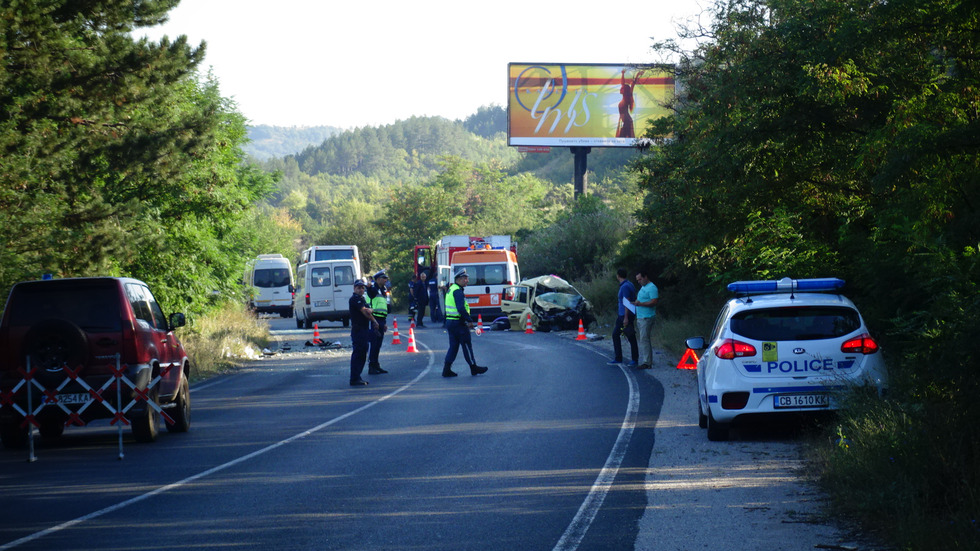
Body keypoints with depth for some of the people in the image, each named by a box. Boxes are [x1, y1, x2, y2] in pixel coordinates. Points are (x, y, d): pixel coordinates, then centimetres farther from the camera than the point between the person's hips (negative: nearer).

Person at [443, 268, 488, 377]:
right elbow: (461, 308, -26)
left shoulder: (451, 289, 16)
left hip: (450, 322, 10)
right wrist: (470, 320, -19)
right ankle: (473, 368, 10)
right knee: (467, 345, 1)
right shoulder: (457, 291, -17)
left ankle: (447, 369, 5)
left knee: (453, 346, 11)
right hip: (458, 323, -10)